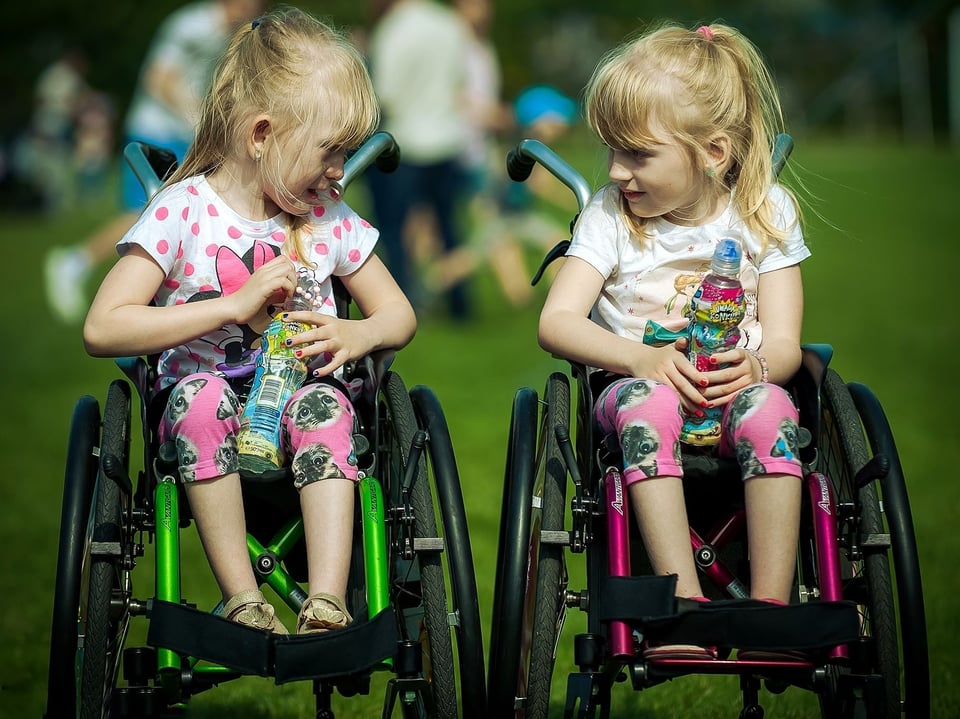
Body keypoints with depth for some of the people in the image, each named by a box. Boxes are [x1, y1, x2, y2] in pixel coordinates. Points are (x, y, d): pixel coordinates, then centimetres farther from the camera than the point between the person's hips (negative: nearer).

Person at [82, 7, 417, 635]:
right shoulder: (182, 212, -6)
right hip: (211, 417, -2)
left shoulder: (330, 218, 7)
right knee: (199, 393, -35)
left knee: (323, 402, -31)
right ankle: (243, 602, -34)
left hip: (299, 400, 2)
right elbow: (102, 330, -16)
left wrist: (356, 335, -10)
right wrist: (233, 306, -21)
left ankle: (327, 603, -41)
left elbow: (399, 315, 16)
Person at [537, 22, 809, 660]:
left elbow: (784, 343, -1)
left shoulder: (765, 212, 3)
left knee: (767, 406, -34)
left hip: (735, 388, 0)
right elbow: (556, 321, -7)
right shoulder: (610, 216, 2)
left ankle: (771, 602, -33)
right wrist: (644, 358, -24)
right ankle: (683, 599, -40)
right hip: (640, 385, 0)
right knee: (647, 399, -36)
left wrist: (754, 366, -27)